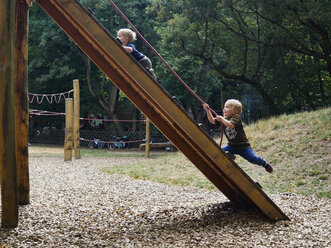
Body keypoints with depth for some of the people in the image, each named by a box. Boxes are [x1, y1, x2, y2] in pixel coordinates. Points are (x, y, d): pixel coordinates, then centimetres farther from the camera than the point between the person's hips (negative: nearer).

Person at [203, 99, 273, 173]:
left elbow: (231, 125, -33)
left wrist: (222, 119, -29)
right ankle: (229, 156, 12)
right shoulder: (224, 119, 8)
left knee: (252, 159, -13)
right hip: (232, 146, 6)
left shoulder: (236, 117, -13)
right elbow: (212, 120, -3)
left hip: (243, 146, -6)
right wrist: (208, 110, -13)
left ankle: (265, 164, 17)